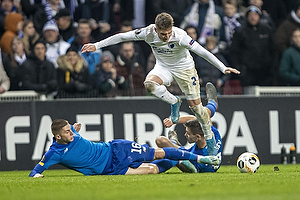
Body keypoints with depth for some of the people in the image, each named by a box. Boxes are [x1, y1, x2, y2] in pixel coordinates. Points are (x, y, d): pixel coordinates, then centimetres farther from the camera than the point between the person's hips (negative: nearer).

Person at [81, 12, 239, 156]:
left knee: (195, 106, -4)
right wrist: (96, 46, -13)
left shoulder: (179, 36, -34)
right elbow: (121, 37, -14)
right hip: (163, 67, 2)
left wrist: (223, 68, -38)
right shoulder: (149, 33, -25)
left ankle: (209, 136, 19)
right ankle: (174, 102, -4)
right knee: (149, 84, -31)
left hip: (184, 67, -2)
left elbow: (203, 52, -33)